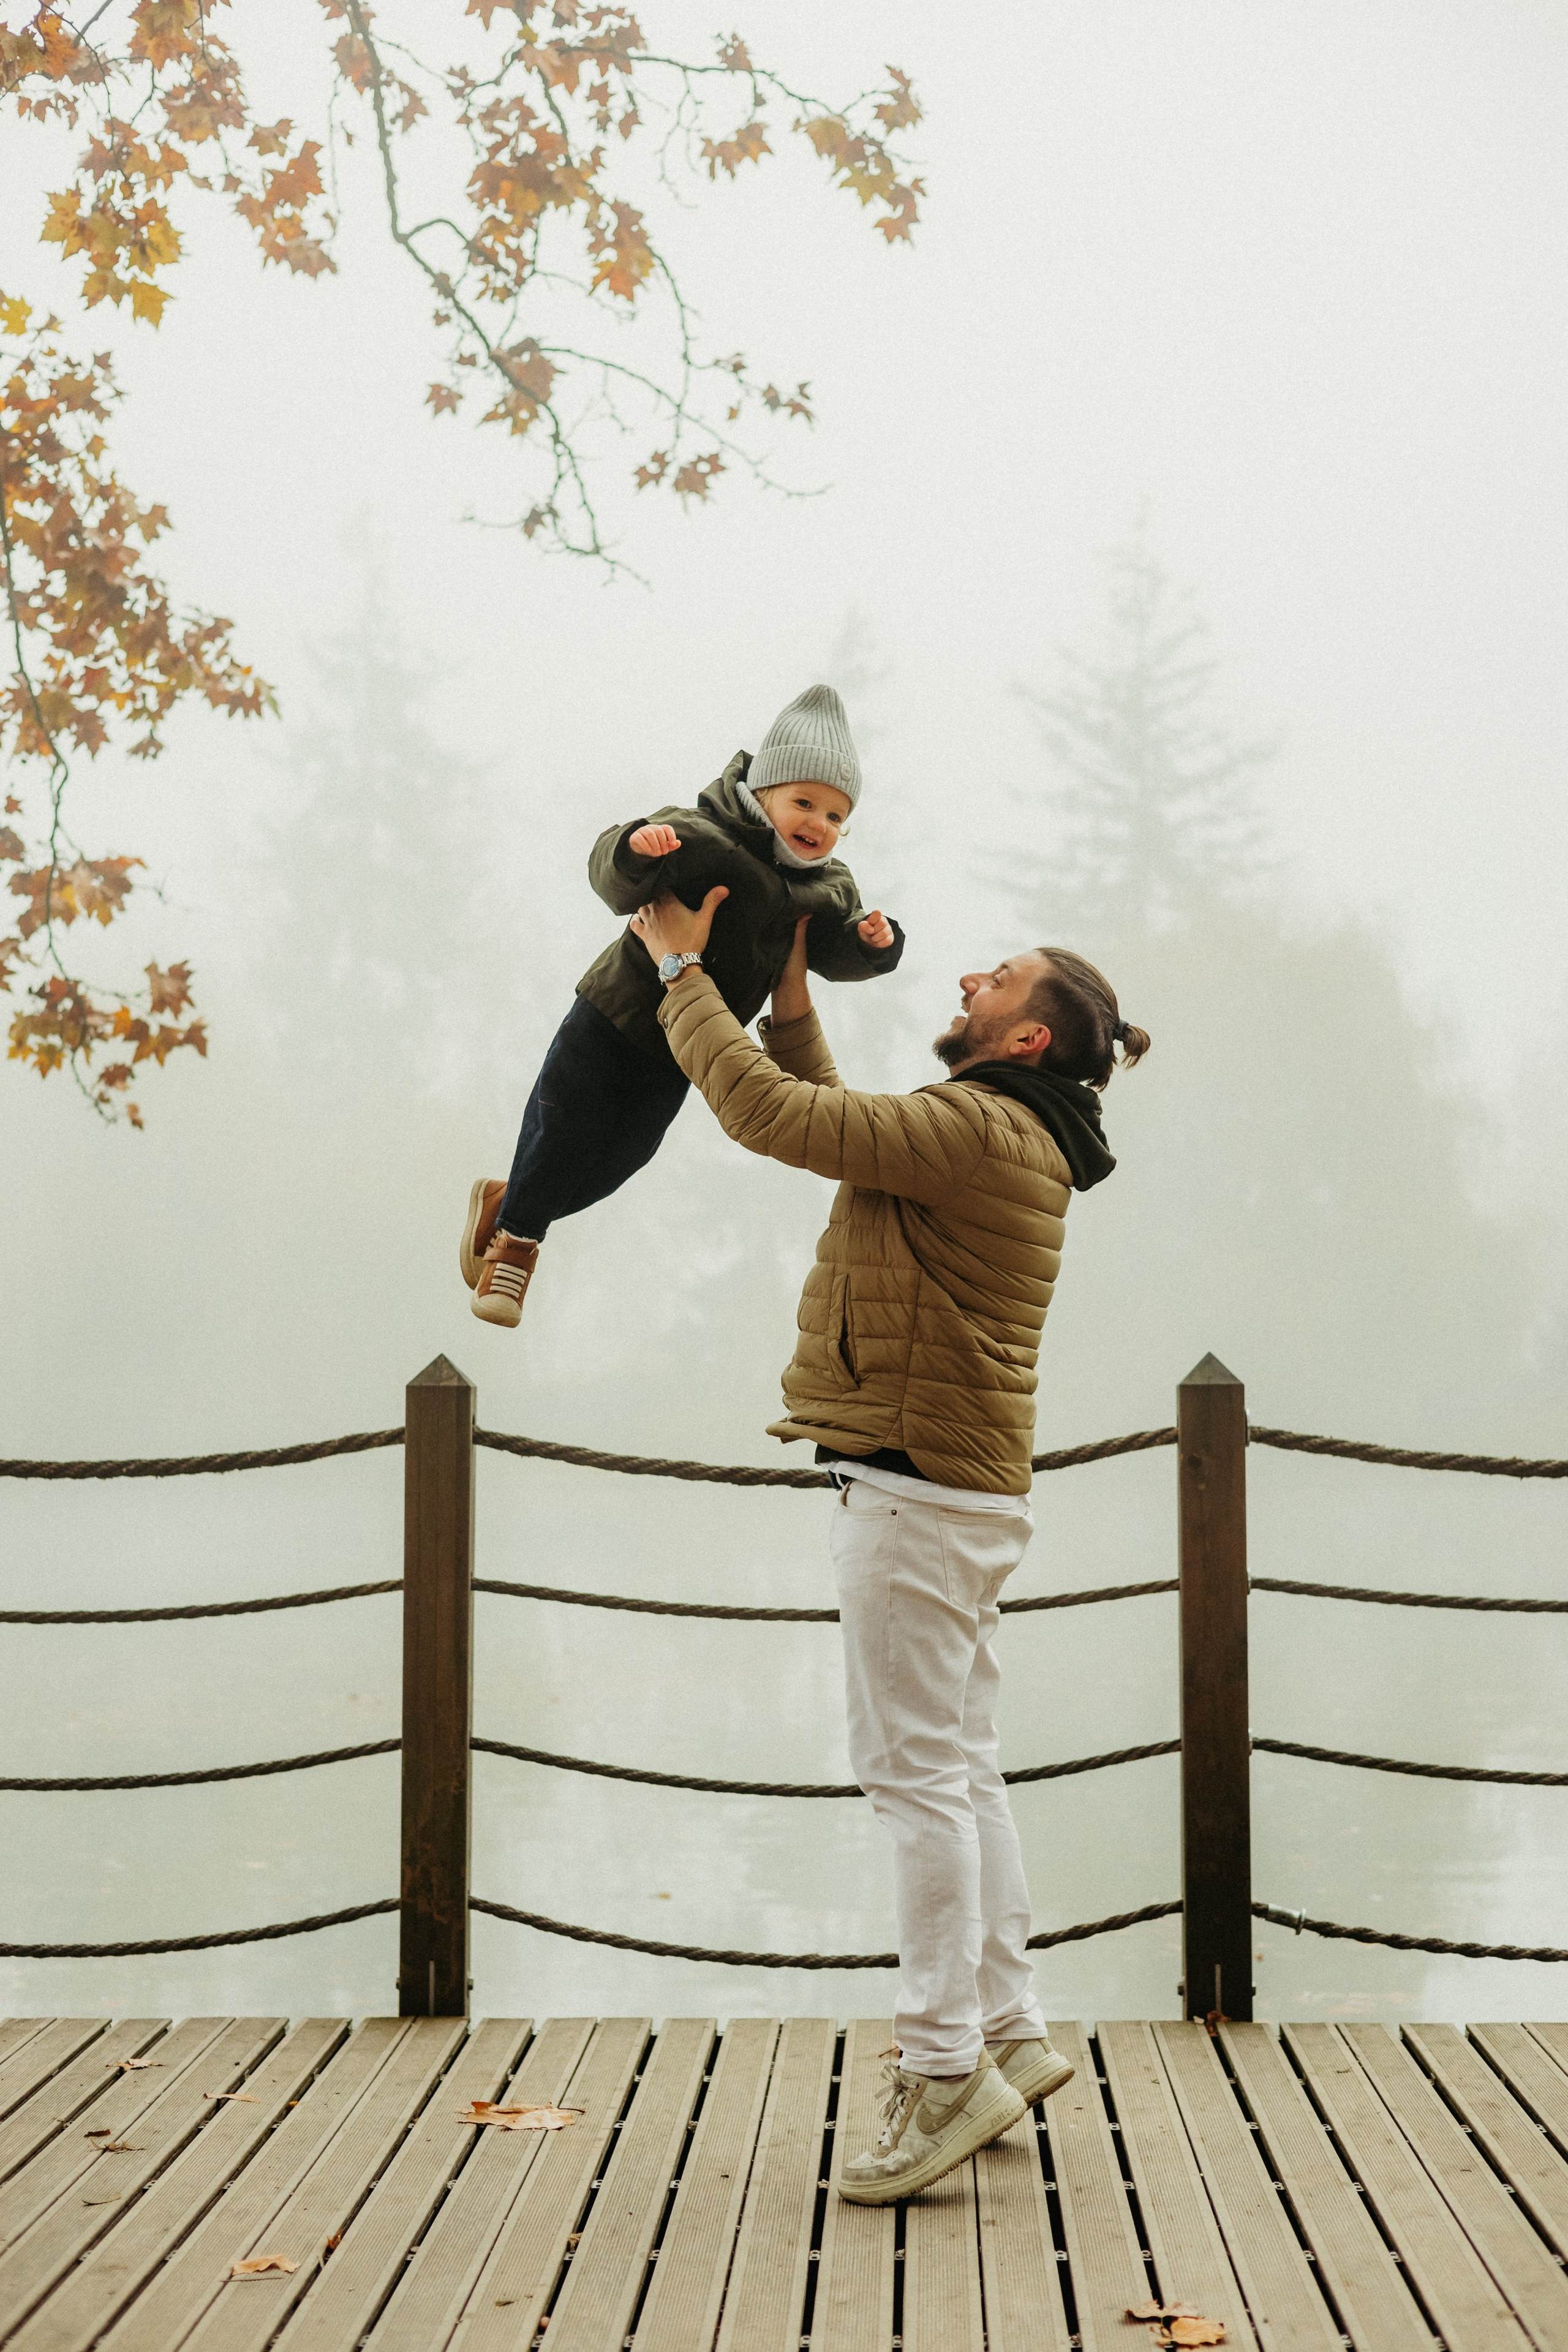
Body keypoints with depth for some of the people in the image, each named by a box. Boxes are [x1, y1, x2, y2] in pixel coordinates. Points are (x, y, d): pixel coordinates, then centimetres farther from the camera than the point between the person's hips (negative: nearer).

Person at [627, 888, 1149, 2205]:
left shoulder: (975, 1131, -17)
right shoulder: (1001, 1140, 16)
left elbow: (769, 1112, -20)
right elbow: (824, 1114, 29)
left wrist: (682, 970, -9)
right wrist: (788, 993, 19)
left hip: (917, 1490, -10)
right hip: (964, 1490, 10)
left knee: (918, 1771, -8)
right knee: (963, 1768, 14)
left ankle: (944, 2070, -4)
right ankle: (1010, 2032, 20)